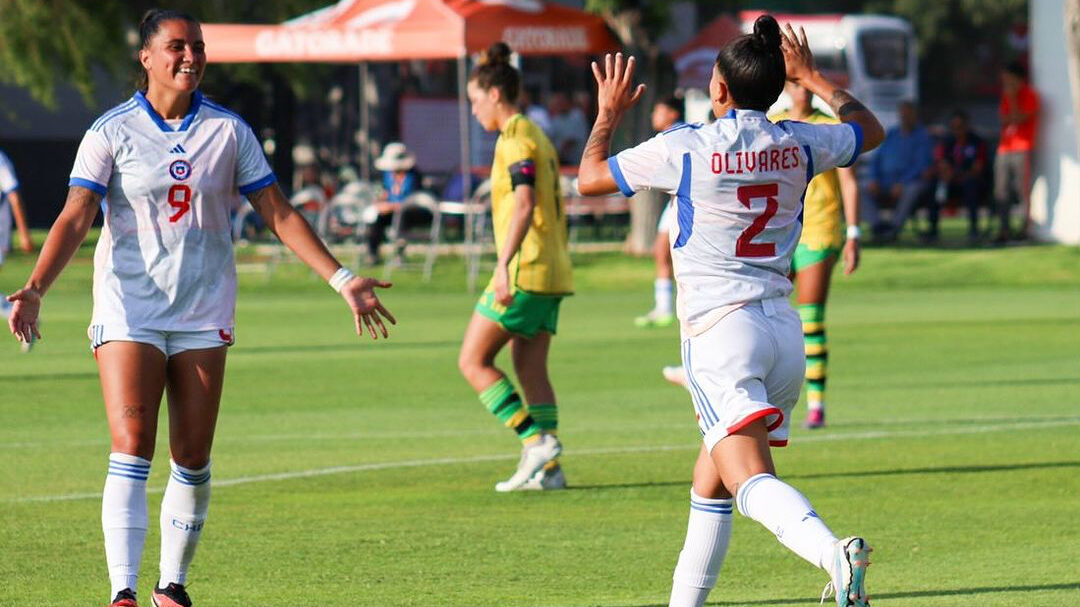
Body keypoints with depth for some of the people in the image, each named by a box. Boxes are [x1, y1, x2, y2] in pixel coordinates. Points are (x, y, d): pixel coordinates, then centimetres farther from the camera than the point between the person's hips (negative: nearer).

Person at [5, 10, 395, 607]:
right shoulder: (112, 132, -3)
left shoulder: (229, 131, 5)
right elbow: (74, 218, -10)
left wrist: (342, 280, 2)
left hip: (203, 313, 3)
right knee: (131, 448, -15)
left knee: (193, 459, 2)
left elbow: (280, 215, 8)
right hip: (129, 308, -3)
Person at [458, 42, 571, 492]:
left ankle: (537, 440, -12)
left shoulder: (516, 138, -11)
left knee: (473, 361, -5)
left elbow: (524, 205, -23)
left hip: (525, 270, -10)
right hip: (551, 270, 10)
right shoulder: (536, 136, 18)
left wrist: (503, 265, -29)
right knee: (530, 369, 9)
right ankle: (547, 467, 5)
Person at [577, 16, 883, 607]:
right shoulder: (797, 144, 7)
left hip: (720, 327, -6)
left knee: (749, 478, -20)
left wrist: (609, 112, 23)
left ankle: (832, 551, -45)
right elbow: (869, 129, 29)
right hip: (784, 326, 6)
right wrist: (811, 77, 39)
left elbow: (590, 178, 7)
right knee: (709, 481, 20)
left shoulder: (685, 148, -6)